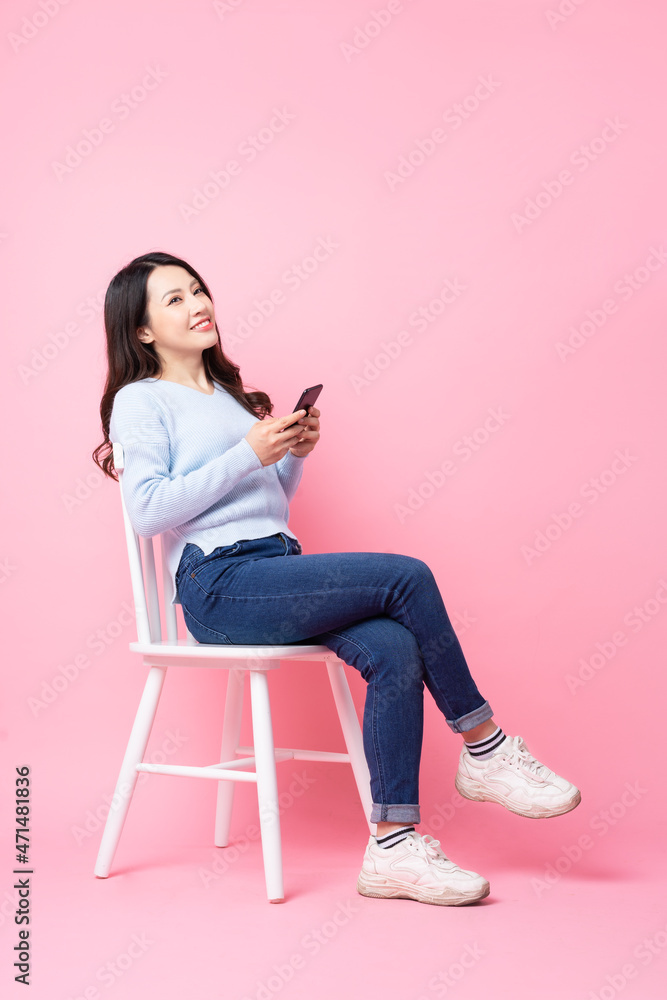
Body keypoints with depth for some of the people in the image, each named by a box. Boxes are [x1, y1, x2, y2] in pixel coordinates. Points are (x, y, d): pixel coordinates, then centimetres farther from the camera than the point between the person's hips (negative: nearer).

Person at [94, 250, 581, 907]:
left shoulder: (228, 392, 26)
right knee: (407, 576, -22)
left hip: (278, 569, 7)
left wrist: (294, 454, 7)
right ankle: (485, 752, -6)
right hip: (219, 586, -7)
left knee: (395, 650, -21)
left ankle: (394, 849, -20)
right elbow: (147, 511, -12)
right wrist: (249, 453, -14)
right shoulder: (140, 402, 3)